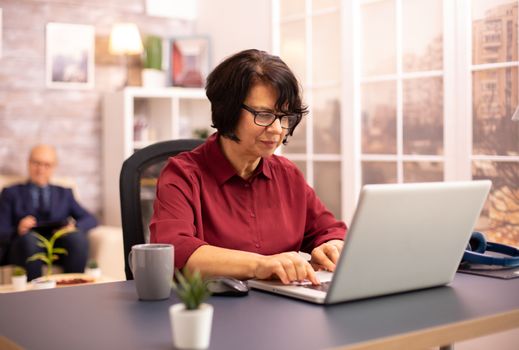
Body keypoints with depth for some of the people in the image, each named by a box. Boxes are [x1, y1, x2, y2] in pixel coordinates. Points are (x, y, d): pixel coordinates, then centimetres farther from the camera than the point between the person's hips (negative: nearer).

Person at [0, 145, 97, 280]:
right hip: (27, 244, -1)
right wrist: (18, 230, -14)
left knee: (77, 237, -33)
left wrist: (74, 227, -9)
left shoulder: (64, 193, 27)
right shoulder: (11, 193, 21)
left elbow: (90, 220, 13)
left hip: (60, 247, 2)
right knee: (29, 237, -37)